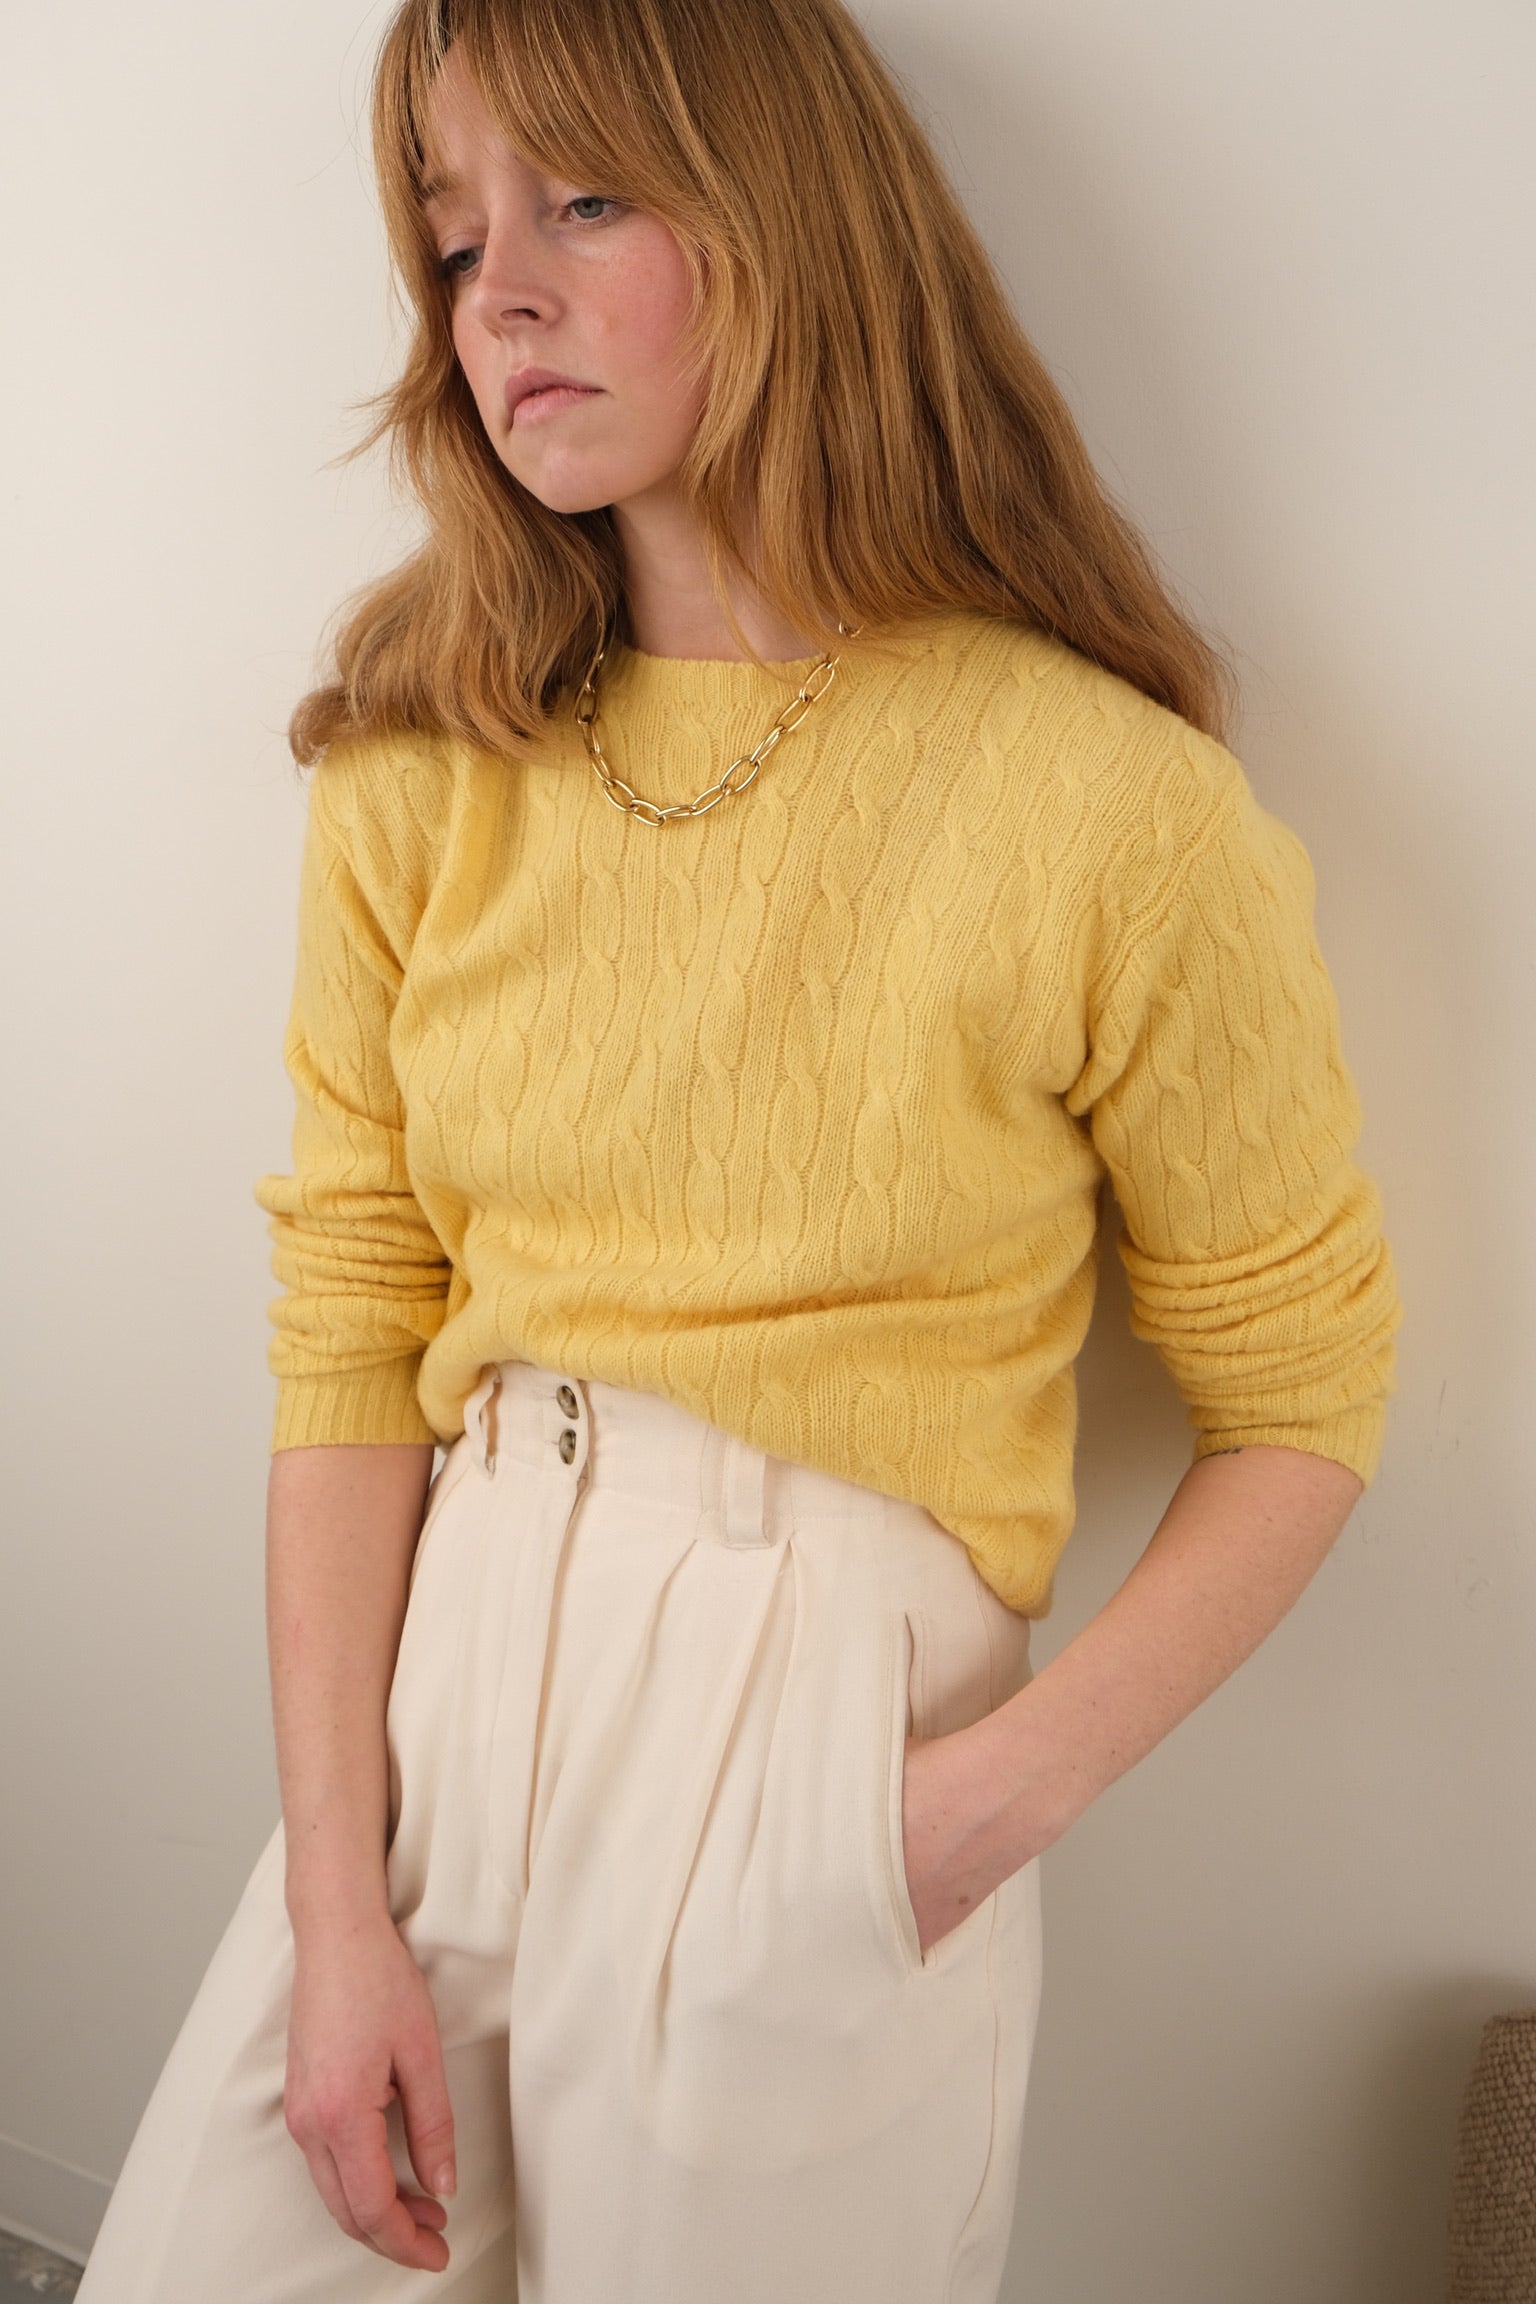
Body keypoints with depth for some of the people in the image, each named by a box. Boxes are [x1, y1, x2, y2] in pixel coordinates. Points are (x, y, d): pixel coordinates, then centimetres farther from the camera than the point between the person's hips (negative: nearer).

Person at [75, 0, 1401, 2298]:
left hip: (829, 1748, -3)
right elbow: (347, 1343, -2)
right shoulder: (420, 780, -1)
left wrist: (1014, 1782, -14)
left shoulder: (1110, 805, -13)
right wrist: (335, 1902, -6)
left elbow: (1300, 1403, -4)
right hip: (428, 1691, 4)